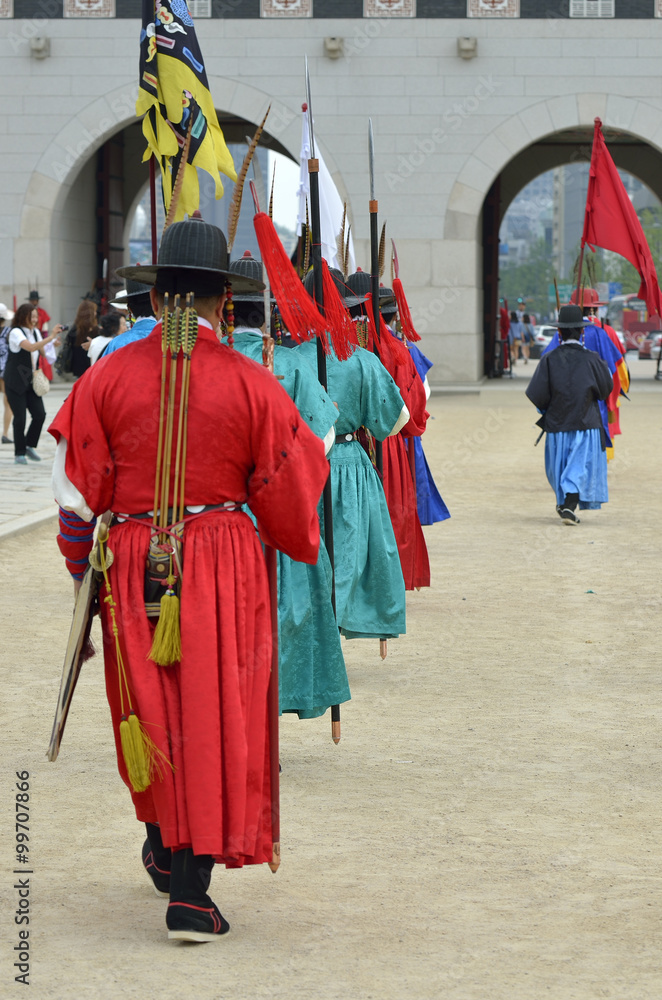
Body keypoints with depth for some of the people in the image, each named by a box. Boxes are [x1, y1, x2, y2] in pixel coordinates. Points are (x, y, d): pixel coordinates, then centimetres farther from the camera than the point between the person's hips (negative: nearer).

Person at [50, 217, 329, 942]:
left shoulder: (106, 378, -2)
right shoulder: (251, 384, -5)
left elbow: (75, 492, 1)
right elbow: (289, 492, 2)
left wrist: (83, 572, 16)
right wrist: (302, 549, 23)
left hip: (132, 563, 2)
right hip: (225, 563, -2)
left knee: (153, 710, 19)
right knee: (215, 716, 2)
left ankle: (165, 846, 37)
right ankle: (190, 890, -1)